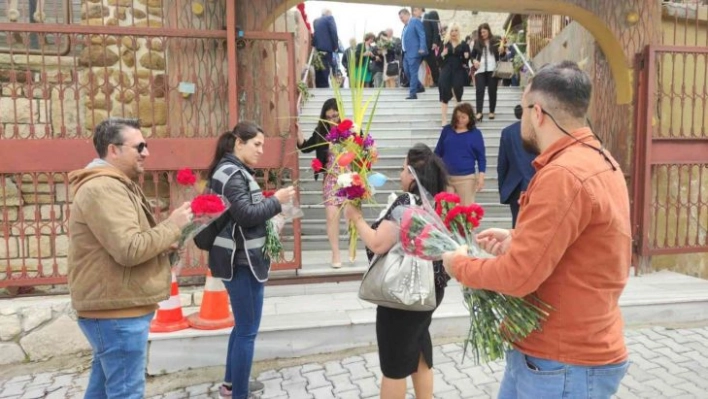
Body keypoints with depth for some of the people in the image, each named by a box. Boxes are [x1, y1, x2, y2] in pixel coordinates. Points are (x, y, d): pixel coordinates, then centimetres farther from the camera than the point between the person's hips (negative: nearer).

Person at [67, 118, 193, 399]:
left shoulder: (115, 185, 16)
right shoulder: (103, 188, -19)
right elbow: (130, 249, -27)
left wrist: (168, 235, 5)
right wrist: (172, 225, -15)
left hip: (113, 306, 11)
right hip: (117, 310, -11)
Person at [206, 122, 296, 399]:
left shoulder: (236, 171, 15)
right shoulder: (231, 173, -16)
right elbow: (246, 214, -22)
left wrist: (271, 207, 5)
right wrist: (276, 201, -13)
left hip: (244, 259, 11)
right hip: (241, 262, -11)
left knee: (242, 325, 20)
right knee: (247, 330, -1)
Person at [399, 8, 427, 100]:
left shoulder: (416, 21, -5)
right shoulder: (405, 26, 20)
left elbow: (422, 35, -13)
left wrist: (422, 48, -21)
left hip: (414, 52, -9)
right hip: (406, 53, 9)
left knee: (413, 72, -9)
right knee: (407, 71, 11)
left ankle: (412, 93, -8)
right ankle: (419, 87, 25)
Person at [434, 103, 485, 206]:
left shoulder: (475, 133, 0)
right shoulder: (447, 130, 5)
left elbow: (481, 157, 2)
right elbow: (438, 152, 12)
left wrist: (481, 176, -7)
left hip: (466, 178, -2)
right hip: (445, 177, 2)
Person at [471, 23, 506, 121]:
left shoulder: (496, 41, 1)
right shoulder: (477, 42, 7)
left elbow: (501, 55, 2)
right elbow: (473, 55, 12)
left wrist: (502, 51, -20)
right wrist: (474, 61, -8)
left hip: (493, 69, -1)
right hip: (480, 70, 1)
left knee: (492, 91, 5)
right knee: (479, 90, -7)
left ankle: (492, 112, 13)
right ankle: (479, 113, -12)